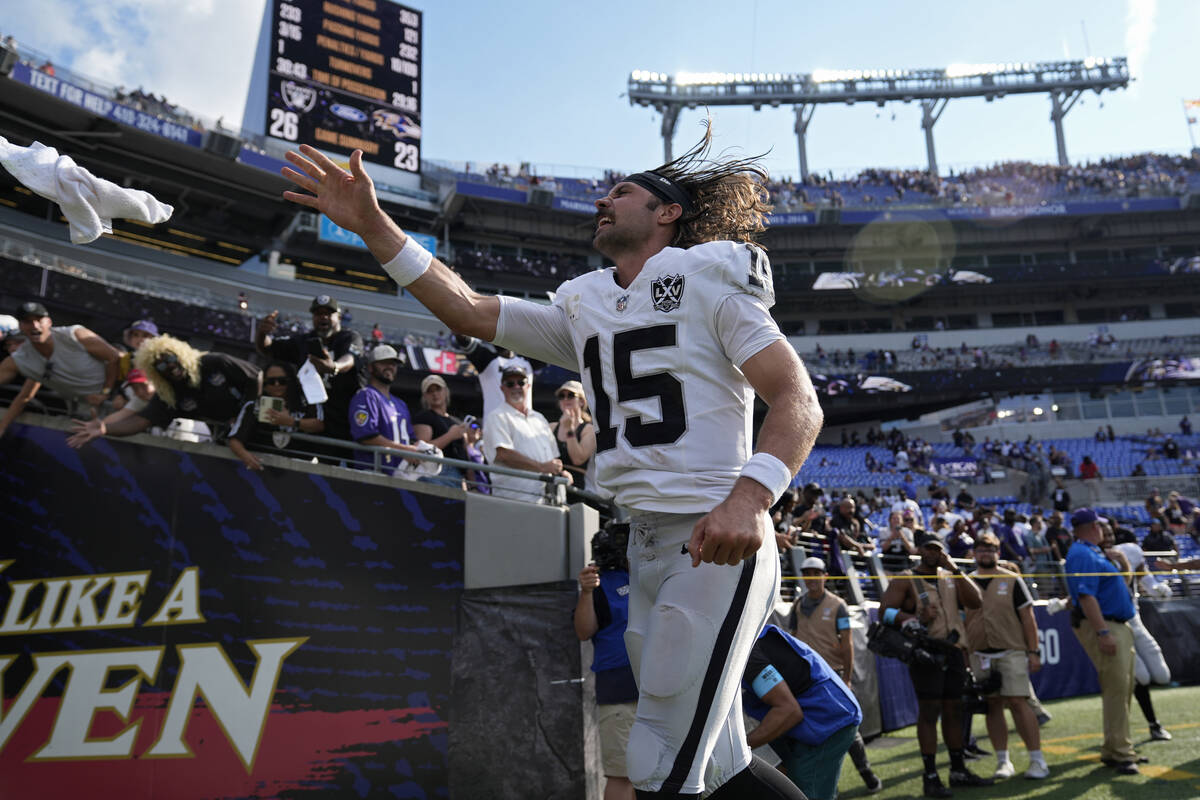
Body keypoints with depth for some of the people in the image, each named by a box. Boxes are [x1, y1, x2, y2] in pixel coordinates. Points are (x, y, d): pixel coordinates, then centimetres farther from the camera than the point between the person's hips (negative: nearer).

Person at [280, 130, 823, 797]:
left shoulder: (709, 280, -2)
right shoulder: (584, 311, 17)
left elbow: (800, 401, -10)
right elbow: (468, 311, 13)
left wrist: (749, 497, -28)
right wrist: (372, 224, 7)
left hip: (719, 543, -7)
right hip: (647, 544, 7)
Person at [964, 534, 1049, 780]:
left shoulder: (1012, 580, 3)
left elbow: (1028, 618, 1)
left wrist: (1033, 651, -4)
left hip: (1011, 651, -3)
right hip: (979, 655, 3)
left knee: (1018, 703, -8)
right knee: (992, 706, 5)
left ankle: (1037, 760, 1)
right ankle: (1003, 761, 13)